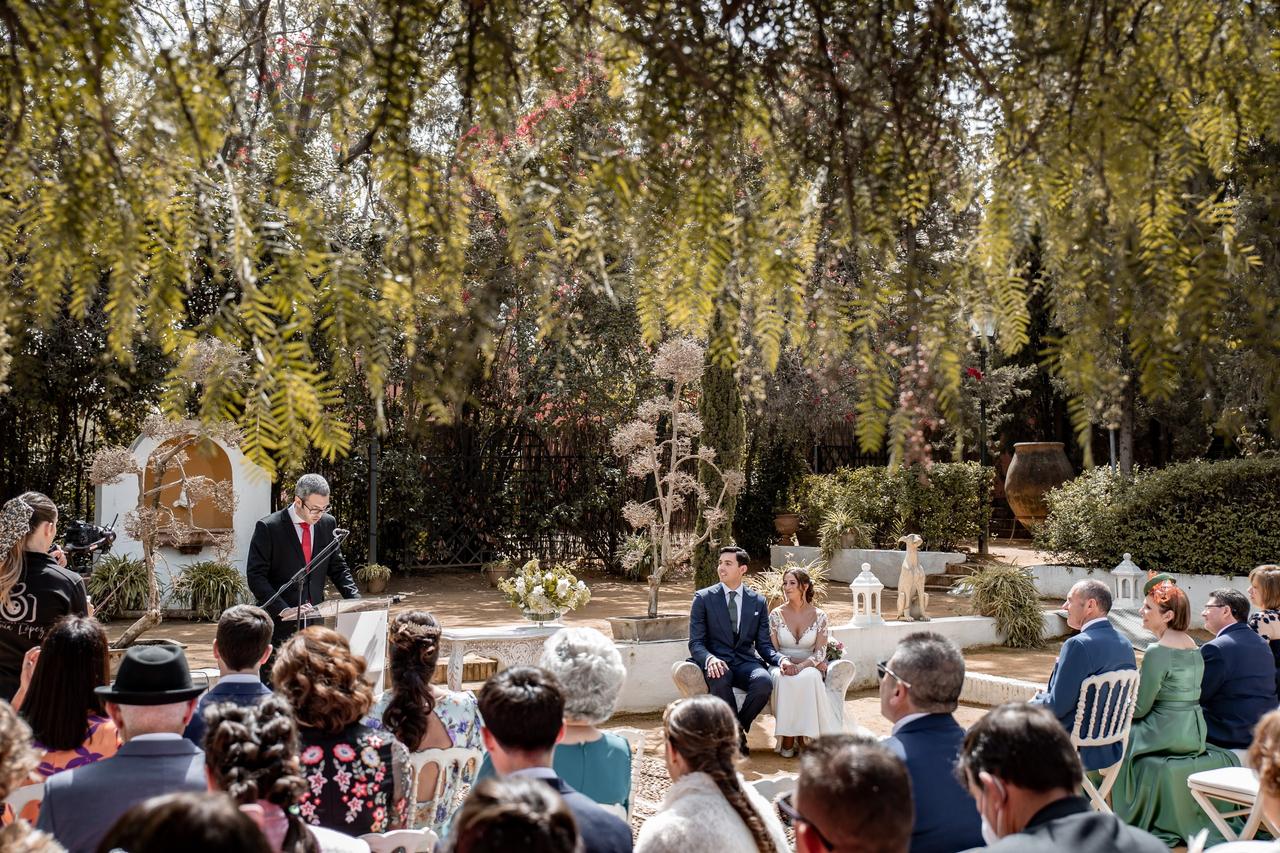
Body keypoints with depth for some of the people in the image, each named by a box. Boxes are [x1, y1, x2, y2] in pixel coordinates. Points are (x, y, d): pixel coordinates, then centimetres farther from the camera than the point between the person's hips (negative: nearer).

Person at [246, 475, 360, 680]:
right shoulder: (268, 528, -8)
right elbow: (255, 576, -11)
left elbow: (337, 567, 14)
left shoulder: (328, 524, 6)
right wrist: (282, 609, -21)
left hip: (314, 623, 4)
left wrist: (356, 601, -2)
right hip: (279, 624, -4)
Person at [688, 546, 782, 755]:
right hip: (717, 662, -2)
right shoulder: (703, 598, 4)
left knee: (764, 681, -32)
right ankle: (737, 735, -16)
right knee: (720, 680, -38)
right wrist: (710, 659, -25)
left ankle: (739, 727, -7)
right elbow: (695, 643, -2)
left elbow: (763, 644, 10)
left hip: (746, 662, 2)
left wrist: (780, 659, -13)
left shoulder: (758, 601, 11)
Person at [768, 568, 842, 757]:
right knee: (784, 679, -37)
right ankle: (787, 741, -34)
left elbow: (820, 652, -3)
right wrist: (784, 662, -19)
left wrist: (800, 666, -22)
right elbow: (772, 649, 3)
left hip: (809, 667, 0)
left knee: (809, 677, -38)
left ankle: (810, 737, -32)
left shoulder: (819, 616, 4)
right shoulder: (776, 614, 6)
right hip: (784, 667, 0)